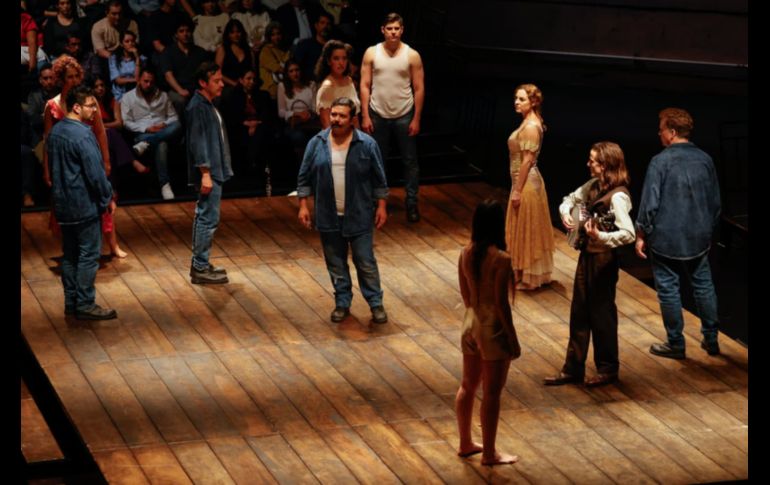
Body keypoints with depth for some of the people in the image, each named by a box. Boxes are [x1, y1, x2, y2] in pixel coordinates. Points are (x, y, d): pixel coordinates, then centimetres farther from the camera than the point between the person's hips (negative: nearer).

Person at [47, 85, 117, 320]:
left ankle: (71, 302, 20)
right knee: (88, 255, -2)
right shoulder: (83, 135, -20)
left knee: (70, 254, 14)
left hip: (62, 203, 9)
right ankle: (85, 305, 1)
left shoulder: (55, 132, 8)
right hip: (84, 204, -9)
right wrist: (108, 198, -8)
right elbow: (95, 173, -20)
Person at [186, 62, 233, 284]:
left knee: (204, 216, 14)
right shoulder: (197, 107, -16)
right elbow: (197, 142, -20)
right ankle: (200, 269, -2)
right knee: (209, 218, -7)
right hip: (208, 172, -10)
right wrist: (205, 173, -23)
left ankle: (200, 264, 21)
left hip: (214, 170, 10)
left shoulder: (207, 105, 14)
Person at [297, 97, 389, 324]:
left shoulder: (367, 144, -6)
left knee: (366, 263, 1)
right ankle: (342, 303, 23)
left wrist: (381, 206, -1)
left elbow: (379, 179, 1)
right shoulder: (317, 143, -1)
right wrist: (303, 206, 2)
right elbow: (304, 177, 5)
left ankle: (376, 303, 13)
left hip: (359, 217, -2)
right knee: (336, 264, 11)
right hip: (328, 218, 2)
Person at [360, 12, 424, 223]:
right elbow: (365, 86, -1)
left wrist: (416, 119, -7)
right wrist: (365, 116, -6)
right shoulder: (371, 53, -3)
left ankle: (411, 203, 11)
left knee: (410, 160, 3)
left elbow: (419, 89, -4)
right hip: (378, 115, 1)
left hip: (404, 116, -1)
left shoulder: (412, 55, -7)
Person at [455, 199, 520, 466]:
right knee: (491, 393, 5)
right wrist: (513, 339, -11)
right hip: (493, 327, -7)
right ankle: (489, 453, 15)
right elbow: (501, 304, -20)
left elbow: (465, 295, 8)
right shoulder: (501, 259, -23)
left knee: (468, 386, 19)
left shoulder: (465, 253, -3)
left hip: (471, 322, 7)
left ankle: (465, 443, 32)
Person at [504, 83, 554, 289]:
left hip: (526, 183, -10)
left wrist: (517, 191, -19)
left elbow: (527, 161, -21)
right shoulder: (530, 122, 9)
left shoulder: (530, 127, -21)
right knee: (529, 231, 17)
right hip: (528, 181, 10)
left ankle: (526, 278, 10)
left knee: (525, 230, 0)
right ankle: (535, 273, 26)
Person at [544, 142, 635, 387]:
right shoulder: (593, 186, 4)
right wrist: (566, 213, 0)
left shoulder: (617, 196, -21)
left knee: (602, 314, 6)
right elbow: (570, 199, 21)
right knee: (579, 314, 13)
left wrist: (600, 236, -37)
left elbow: (628, 233, -29)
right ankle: (573, 369, 21)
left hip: (603, 261, -8)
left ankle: (608, 369, 22)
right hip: (586, 256, 8)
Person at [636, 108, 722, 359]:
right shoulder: (705, 159, 2)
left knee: (668, 289, 6)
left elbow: (650, 203, -16)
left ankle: (675, 344, 13)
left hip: (666, 239, -5)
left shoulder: (660, 161, -15)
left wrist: (642, 235, -4)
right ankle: (711, 340, 21)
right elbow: (716, 202, 11)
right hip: (699, 239, 5)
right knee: (703, 286, 15)